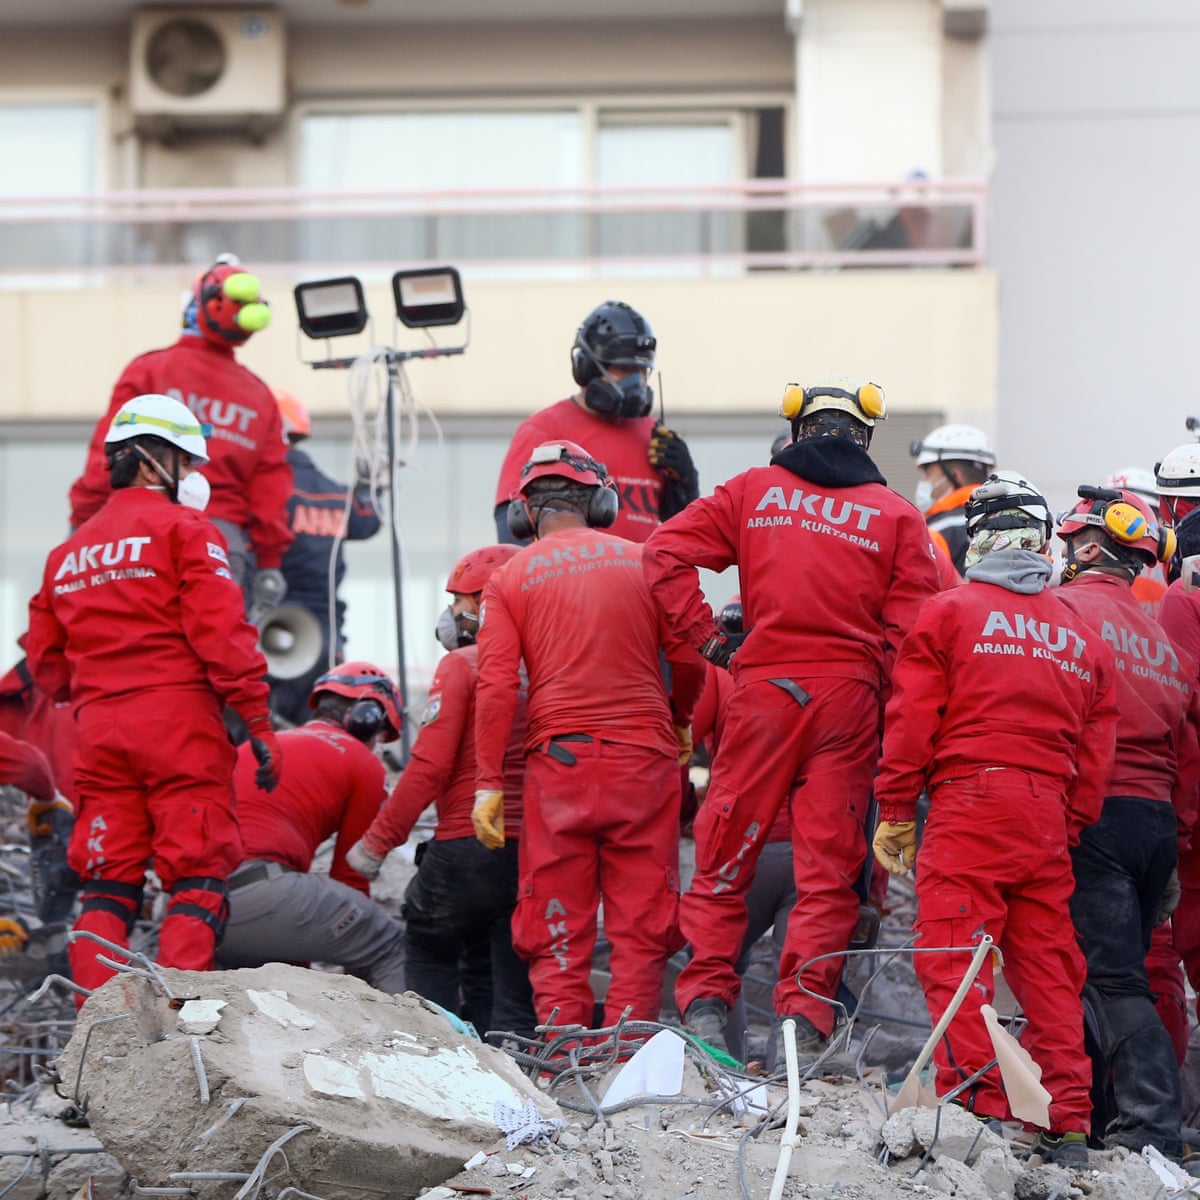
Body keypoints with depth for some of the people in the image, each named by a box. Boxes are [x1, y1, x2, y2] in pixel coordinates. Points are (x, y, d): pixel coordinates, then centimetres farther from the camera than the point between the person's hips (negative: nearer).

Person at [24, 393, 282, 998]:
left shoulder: (69, 551, 18)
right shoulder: (184, 529, -1)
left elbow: (45, 661, 17)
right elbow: (220, 632, -11)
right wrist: (258, 724, -9)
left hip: (99, 728, 6)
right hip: (179, 722, -6)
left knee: (107, 883, 8)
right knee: (196, 879, -4)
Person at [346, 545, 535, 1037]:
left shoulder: (462, 665, -7)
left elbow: (430, 766, -12)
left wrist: (378, 841, -5)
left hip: (467, 846, -5)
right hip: (535, 850, 5)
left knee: (430, 951, 15)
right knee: (511, 985, 12)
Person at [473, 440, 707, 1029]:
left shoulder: (509, 578, 5)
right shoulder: (644, 562, 7)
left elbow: (495, 687, -4)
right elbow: (688, 659, 7)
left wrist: (488, 784, -1)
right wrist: (680, 723, 27)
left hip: (556, 759, 0)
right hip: (643, 757, 0)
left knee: (557, 924, 6)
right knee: (641, 921, 4)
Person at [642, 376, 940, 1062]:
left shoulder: (755, 492, 9)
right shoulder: (897, 515, 6)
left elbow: (667, 553, 1)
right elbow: (911, 626, -2)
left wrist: (707, 640, 4)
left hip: (763, 686, 0)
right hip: (848, 696, 0)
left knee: (727, 855, 8)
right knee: (828, 867, 3)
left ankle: (706, 1002, 2)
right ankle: (803, 1019, -2)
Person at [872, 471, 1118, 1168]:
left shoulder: (949, 612, 2)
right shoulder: (1084, 637, 16)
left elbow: (912, 720, -2)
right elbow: (1094, 755, 14)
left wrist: (896, 813, 3)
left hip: (969, 803, -5)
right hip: (1048, 817, 5)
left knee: (955, 960, -6)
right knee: (1049, 968, 8)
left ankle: (979, 1106, -16)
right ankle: (1068, 1124, 8)